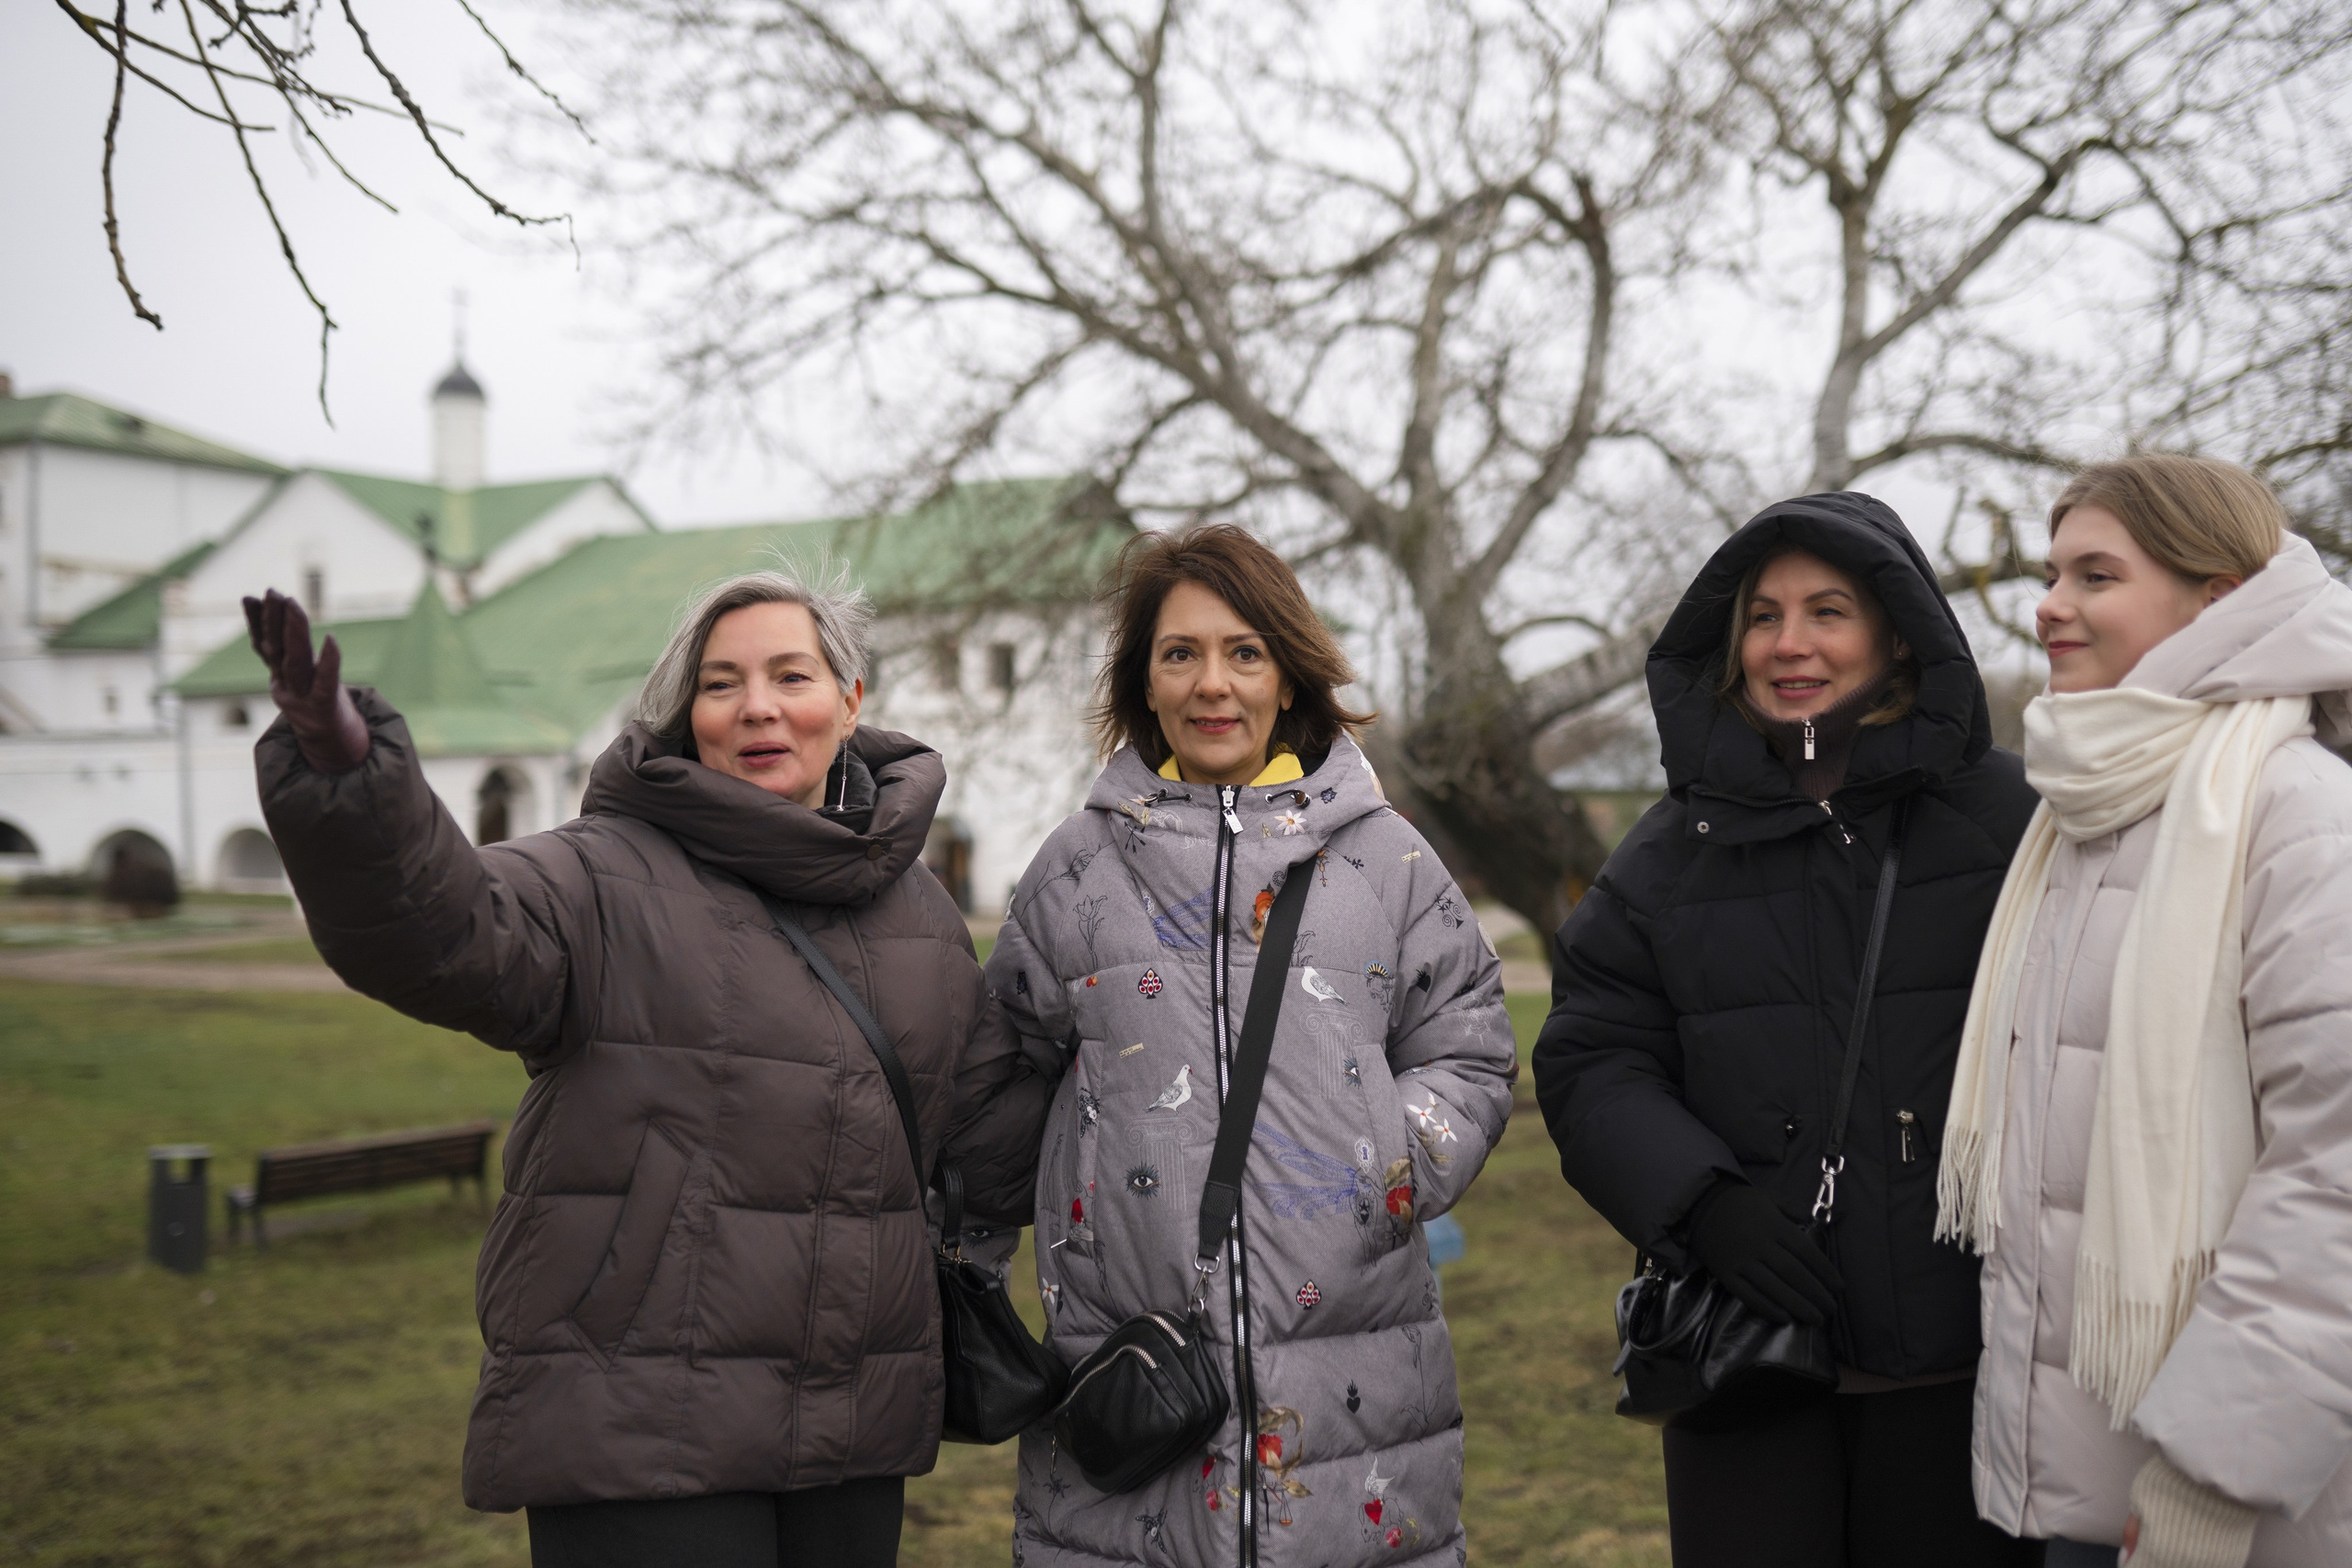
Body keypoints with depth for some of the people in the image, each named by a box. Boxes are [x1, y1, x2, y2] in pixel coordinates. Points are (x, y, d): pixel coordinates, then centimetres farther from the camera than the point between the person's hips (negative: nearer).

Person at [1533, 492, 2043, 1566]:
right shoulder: (1677, 844, 7)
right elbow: (1587, 1060, 4)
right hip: (1746, 1353, 1)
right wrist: (1701, 1202, -12)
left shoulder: (2002, 815, 1)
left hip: (1961, 1357, -1)